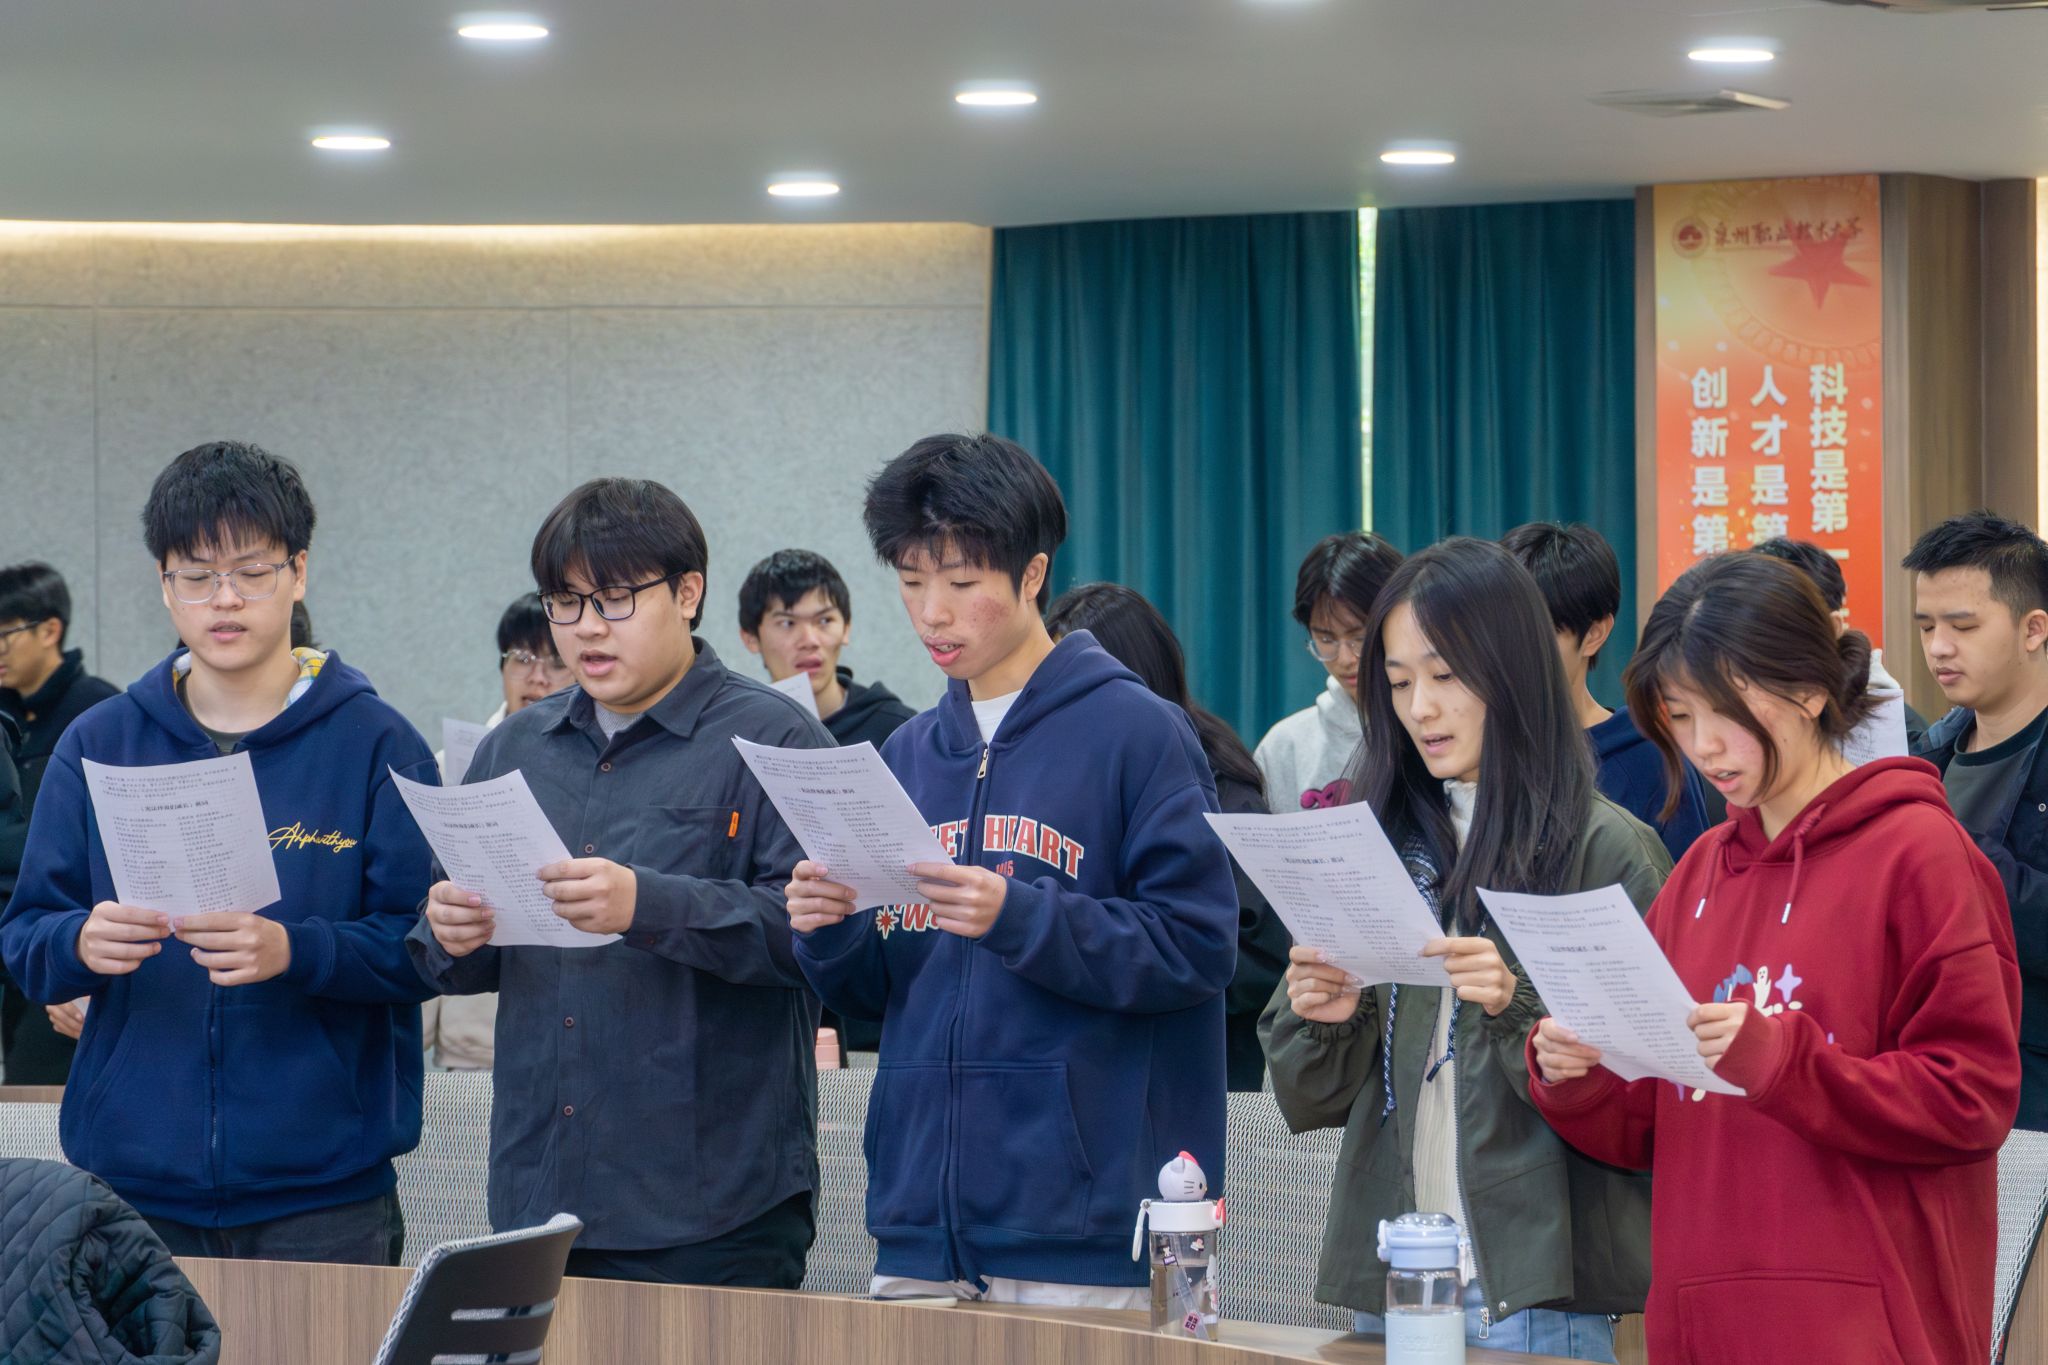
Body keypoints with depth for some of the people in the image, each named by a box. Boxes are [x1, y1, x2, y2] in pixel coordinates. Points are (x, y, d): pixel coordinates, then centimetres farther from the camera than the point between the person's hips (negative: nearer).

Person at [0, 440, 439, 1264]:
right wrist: (80, 944, -16)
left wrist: (293, 951, -23)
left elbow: (426, 948, -7)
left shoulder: (376, 745, 0)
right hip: (132, 1182, 2)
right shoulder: (98, 746, 9)